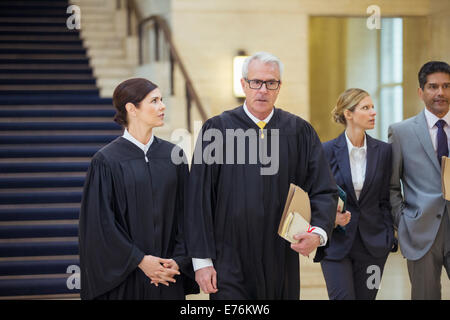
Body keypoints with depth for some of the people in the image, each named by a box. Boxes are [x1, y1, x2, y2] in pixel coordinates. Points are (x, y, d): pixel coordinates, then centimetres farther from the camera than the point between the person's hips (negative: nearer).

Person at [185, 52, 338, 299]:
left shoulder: (299, 132, 4)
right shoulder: (216, 130, -2)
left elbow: (324, 190, 2)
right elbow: (199, 199, -3)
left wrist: (318, 232, -17)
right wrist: (202, 260, -8)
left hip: (281, 265, 2)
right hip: (230, 266, -2)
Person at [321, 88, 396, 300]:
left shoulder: (383, 151, 4)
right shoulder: (328, 151, -4)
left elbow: (385, 200, 9)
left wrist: (389, 238, 3)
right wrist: (332, 217, -16)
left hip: (372, 244, 3)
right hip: (336, 242, -2)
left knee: (366, 296, 5)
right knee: (343, 297, -9)